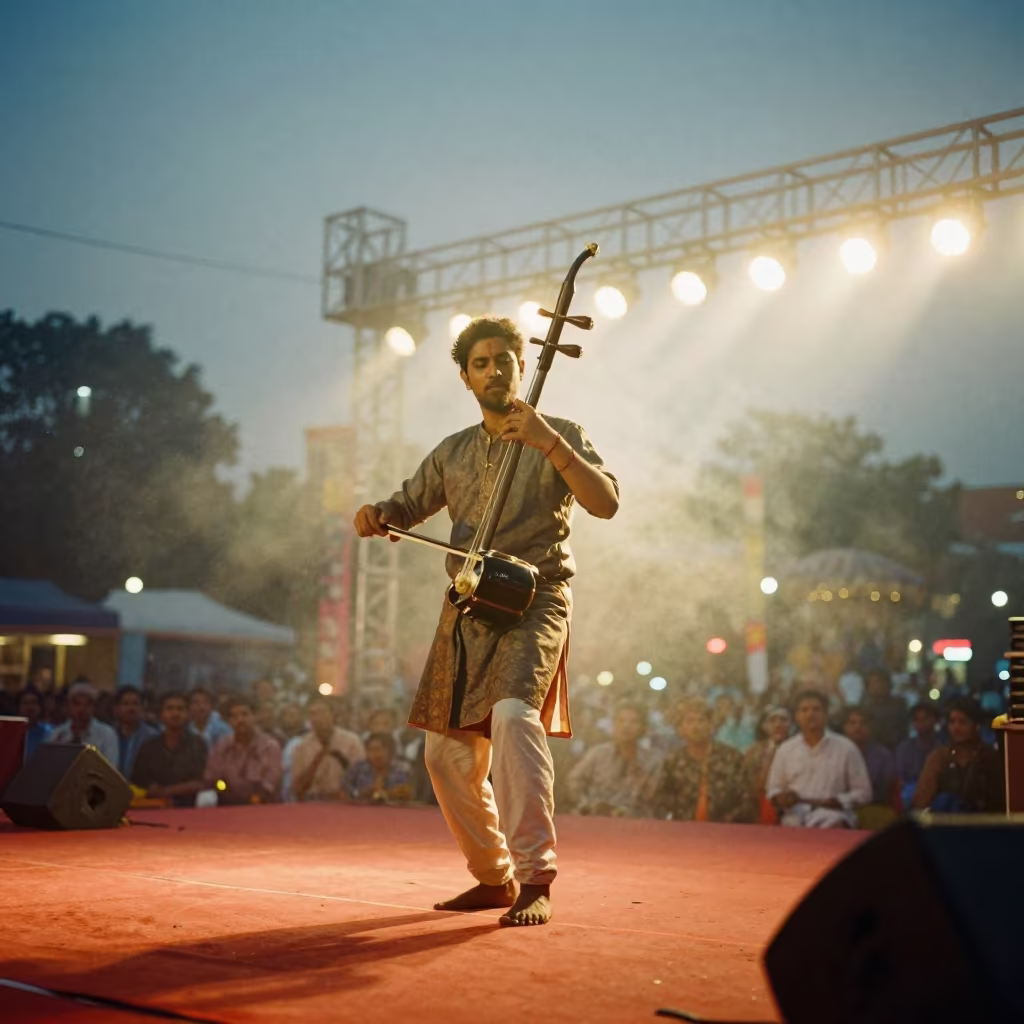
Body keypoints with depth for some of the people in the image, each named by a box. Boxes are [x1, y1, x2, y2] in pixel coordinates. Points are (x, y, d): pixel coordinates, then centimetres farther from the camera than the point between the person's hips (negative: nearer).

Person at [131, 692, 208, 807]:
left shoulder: (198, 744, 4)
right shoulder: (149, 747, 11)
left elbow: (200, 784, -1)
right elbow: (137, 784, 8)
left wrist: (166, 791, -2)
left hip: (190, 809, 0)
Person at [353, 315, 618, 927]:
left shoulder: (560, 436, 2)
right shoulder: (454, 453, 17)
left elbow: (606, 503, -12)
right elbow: (407, 506, 25)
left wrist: (550, 444, -24)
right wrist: (376, 516, 1)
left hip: (533, 599, -6)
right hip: (467, 608, 6)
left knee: (513, 711, -31)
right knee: (448, 752, 6)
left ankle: (535, 880, -31)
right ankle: (493, 876, 25)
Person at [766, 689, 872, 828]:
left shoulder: (846, 748, 5)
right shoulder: (785, 750, 12)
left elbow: (863, 792, 8)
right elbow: (774, 789, 19)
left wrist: (839, 801, -11)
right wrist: (780, 799, -5)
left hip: (832, 818, -1)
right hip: (795, 820, 1)